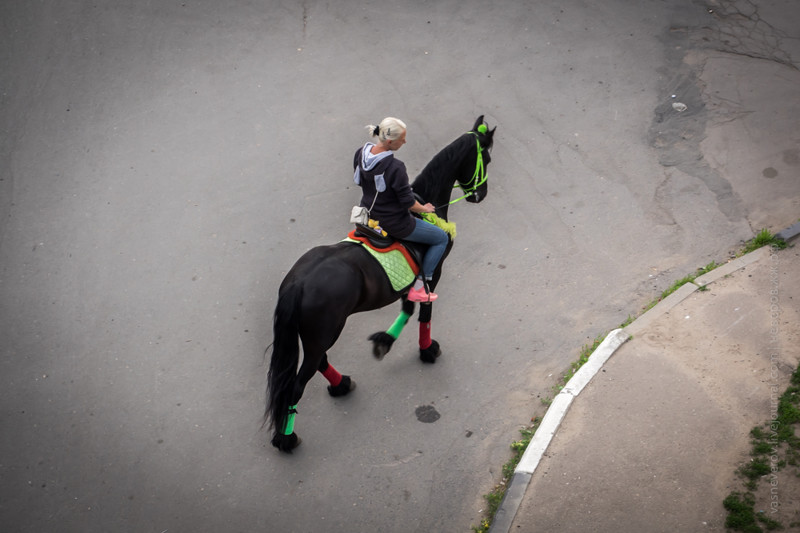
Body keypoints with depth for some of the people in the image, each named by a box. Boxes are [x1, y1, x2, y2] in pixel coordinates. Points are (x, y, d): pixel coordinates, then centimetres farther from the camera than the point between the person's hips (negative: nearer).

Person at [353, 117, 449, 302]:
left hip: (368, 215, 8)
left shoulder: (360, 153, -9)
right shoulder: (395, 167, -31)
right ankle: (419, 287, 10)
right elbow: (408, 203, -22)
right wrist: (424, 209, -2)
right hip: (394, 223, -8)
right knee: (442, 238, 11)